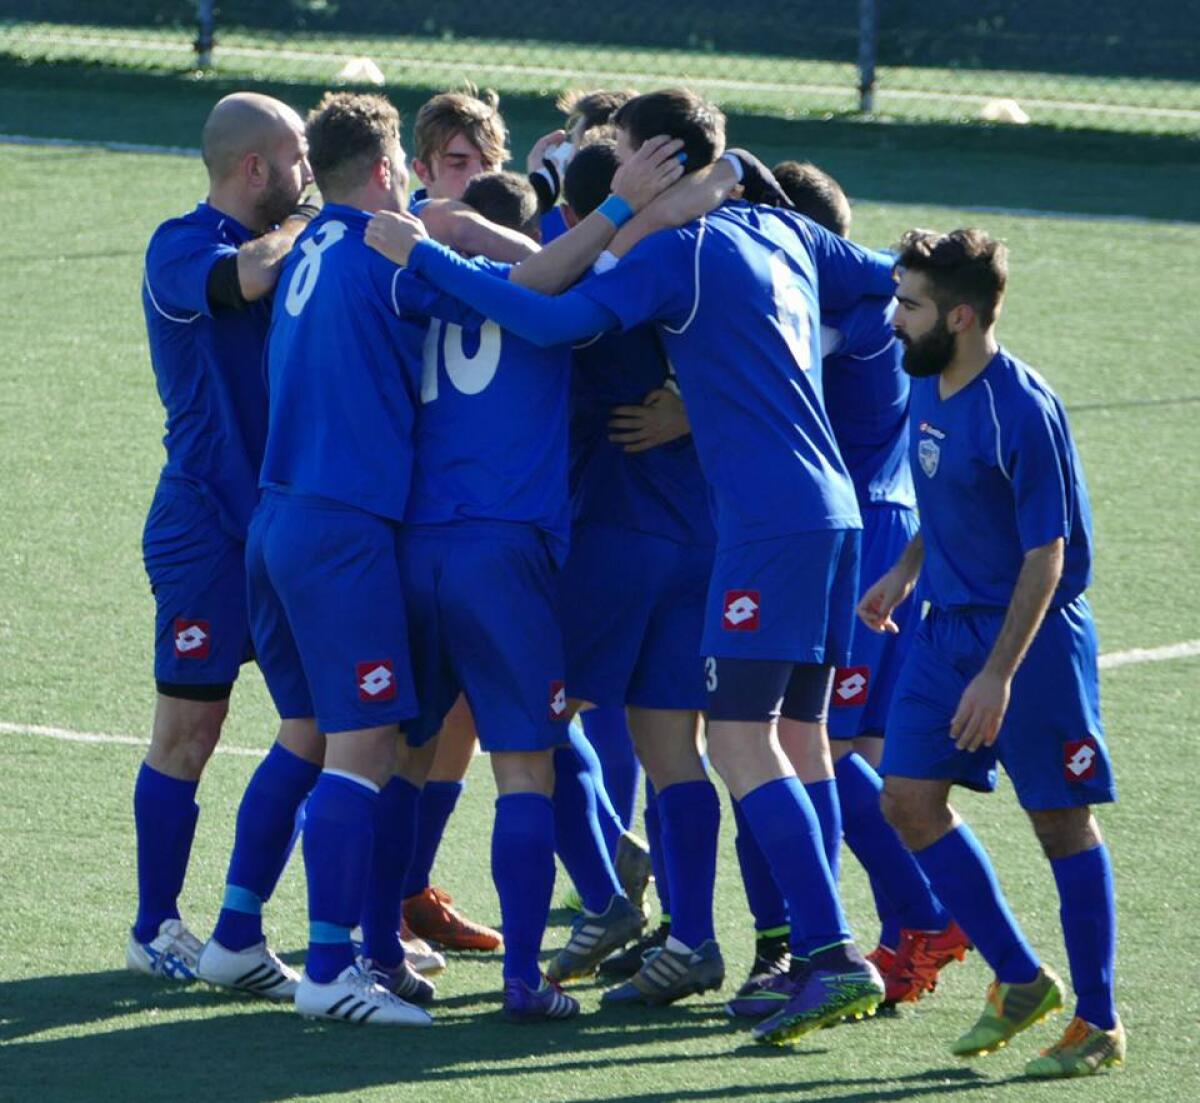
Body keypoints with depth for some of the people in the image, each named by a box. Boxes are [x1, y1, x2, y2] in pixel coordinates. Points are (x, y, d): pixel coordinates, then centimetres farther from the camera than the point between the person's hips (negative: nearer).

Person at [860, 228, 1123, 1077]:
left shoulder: (1023, 411, -21)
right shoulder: (929, 390, 4)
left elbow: (1046, 553, -20)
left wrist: (1000, 674, -22)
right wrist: (904, 575, 15)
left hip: (1031, 632, -8)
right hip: (948, 626, 8)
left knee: (1061, 819, 0)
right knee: (910, 798, 2)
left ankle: (1099, 1023, 10)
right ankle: (1020, 980, 15)